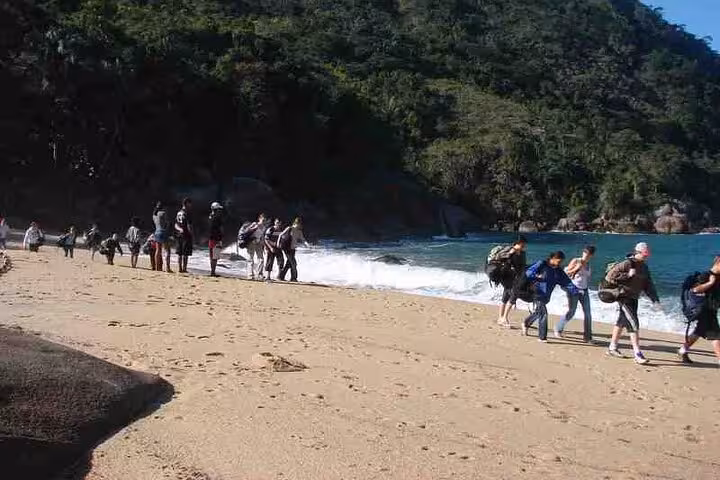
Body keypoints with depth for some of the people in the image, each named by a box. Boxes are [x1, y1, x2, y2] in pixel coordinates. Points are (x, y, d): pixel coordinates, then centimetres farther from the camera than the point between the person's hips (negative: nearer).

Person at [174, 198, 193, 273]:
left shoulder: (178, 213, 13)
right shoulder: (187, 213, -13)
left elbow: (176, 225, 14)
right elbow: (189, 225, -15)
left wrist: (180, 229, 3)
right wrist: (191, 234, -7)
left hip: (179, 235, 8)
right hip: (186, 235, -8)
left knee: (179, 253, 11)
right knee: (185, 254, -4)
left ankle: (179, 268, 14)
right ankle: (184, 269, -5)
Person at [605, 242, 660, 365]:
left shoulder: (644, 267, 9)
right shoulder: (627, 264, -16)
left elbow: (648, 284, 12)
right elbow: (609, 276, -22)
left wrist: (655, 299, 2)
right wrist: (627, 275, -26)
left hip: (634, 299, 9)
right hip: (624, 298, -9)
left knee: (621, 323, 17)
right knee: (634, 325, -13)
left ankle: (612, 348, 29)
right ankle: (638, 354, -13)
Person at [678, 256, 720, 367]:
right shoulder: (705, 276, -14)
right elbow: (695, 289, -23)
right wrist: (710, 282, -24)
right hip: (706, 310, -9)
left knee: (699, 332, 19)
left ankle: (683, 351, 32)